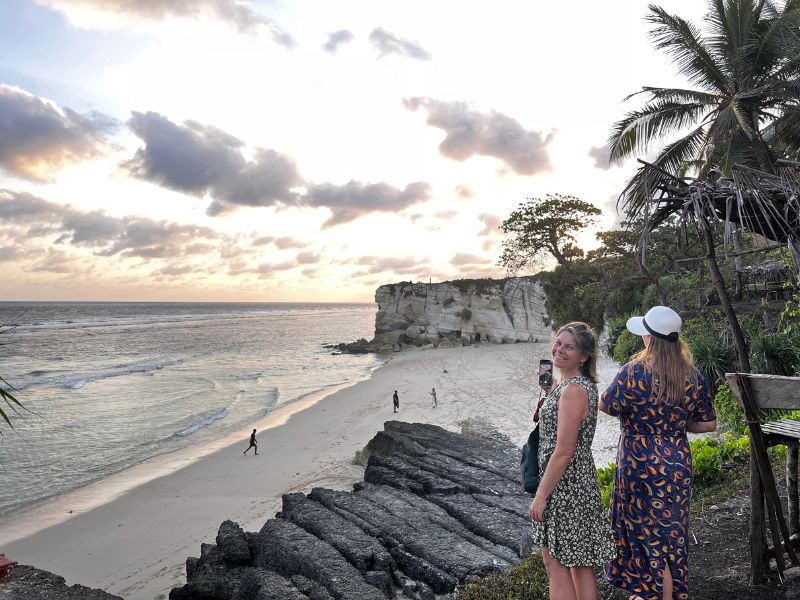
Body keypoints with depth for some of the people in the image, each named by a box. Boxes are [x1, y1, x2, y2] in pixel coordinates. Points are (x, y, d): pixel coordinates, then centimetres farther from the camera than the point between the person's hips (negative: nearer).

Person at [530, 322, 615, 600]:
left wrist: (540, 495, -18)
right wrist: (551, 392, 8)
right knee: (579, 563, 19)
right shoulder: (582, 384, 9)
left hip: (565, 483, -10)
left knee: (556, 564, 4)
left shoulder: (573, 390, -22)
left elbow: (563, 452, -23)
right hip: (580, 481, 10)